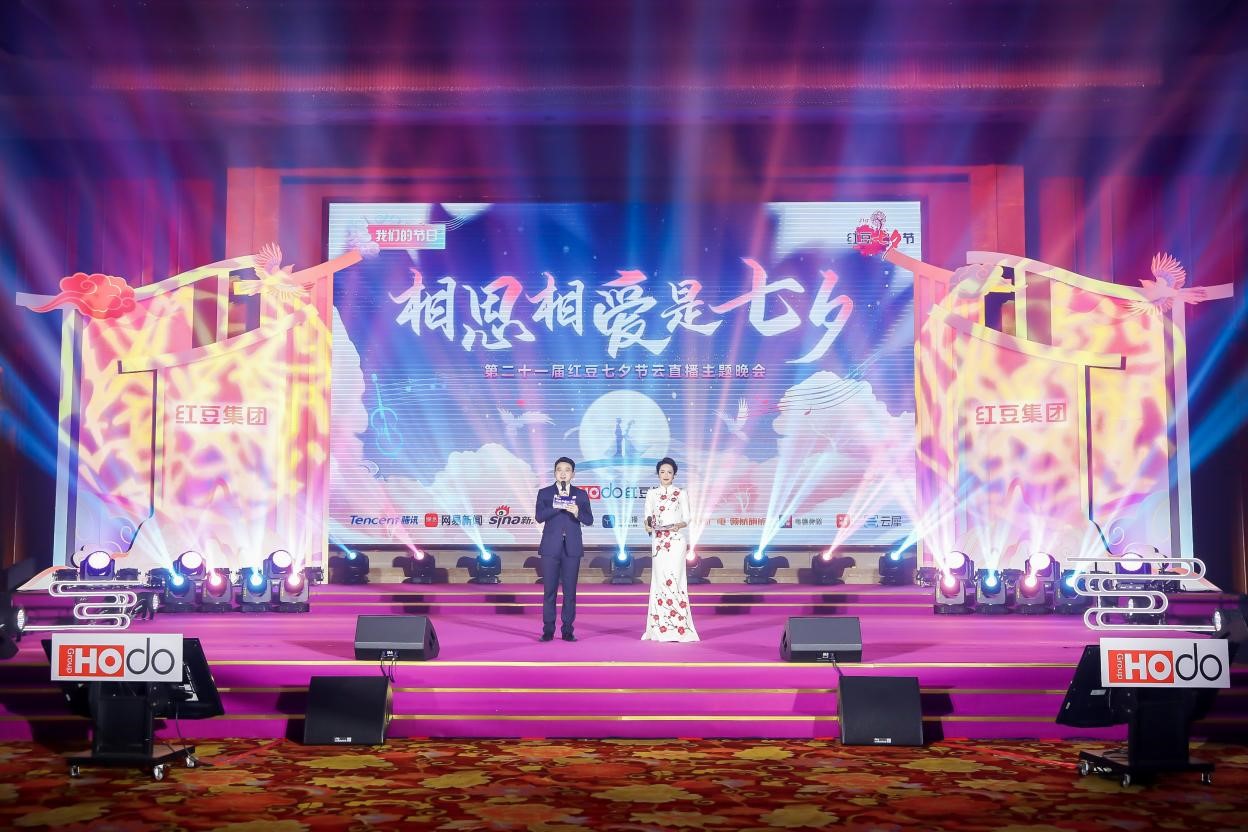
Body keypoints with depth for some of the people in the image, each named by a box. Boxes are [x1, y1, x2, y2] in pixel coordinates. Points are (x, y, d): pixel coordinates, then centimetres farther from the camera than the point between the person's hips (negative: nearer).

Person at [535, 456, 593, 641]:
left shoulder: (581, 495, 9)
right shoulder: (545, 493, 6)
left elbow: (589, 520, 2)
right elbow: (539, 517, -7)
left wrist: (577, 512, -18)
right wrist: (558, 506, -17)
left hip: (572, 548, 1)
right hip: (551, 547, -1)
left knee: (570, 590, 1)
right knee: (549, 590, 0)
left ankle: (568, 630, 6)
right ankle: (548, 630, 6)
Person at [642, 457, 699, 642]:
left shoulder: (681, 493, 7)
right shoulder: (651, 494, 13)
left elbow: (687, 517, 3)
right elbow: (648, 516, 9)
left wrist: (680, 525, -18)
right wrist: (648, 525, -13)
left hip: (676, 541, -2)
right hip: (658, 541, 2)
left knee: (674, 579, -10)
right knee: (659, 580, -1)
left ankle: (678, 628, -6)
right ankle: (660, 628, 3)